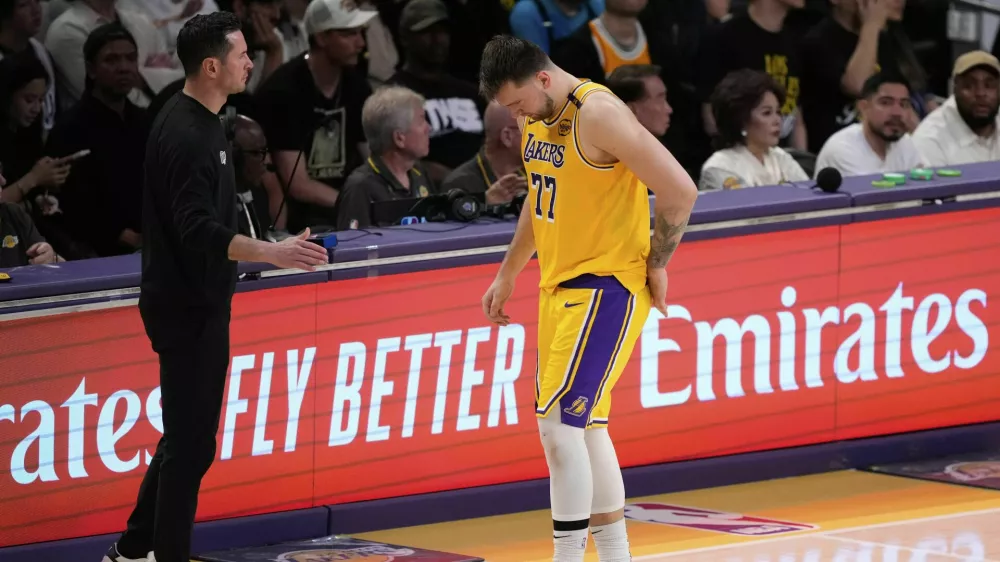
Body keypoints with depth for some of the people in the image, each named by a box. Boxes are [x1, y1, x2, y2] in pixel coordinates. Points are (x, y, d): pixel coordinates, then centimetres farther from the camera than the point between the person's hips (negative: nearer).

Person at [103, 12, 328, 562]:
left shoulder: (200, 123, 11)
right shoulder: (186, 134, -21)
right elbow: (199, 230, -28)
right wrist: (272, 253, -33)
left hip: (197, 304, 10)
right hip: (187, 308, -10)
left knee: (187, 435, 16)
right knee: (191, 441, -6)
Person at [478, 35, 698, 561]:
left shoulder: (599, 114, -20)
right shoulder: (535, 117, 7)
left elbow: (679, 190, -21)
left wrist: (655, 264, -11)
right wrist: (507, 274, 25)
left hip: (606, 285, -9)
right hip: (560, 283, 9)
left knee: (559, 421, -15)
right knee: (584, 426, 13)